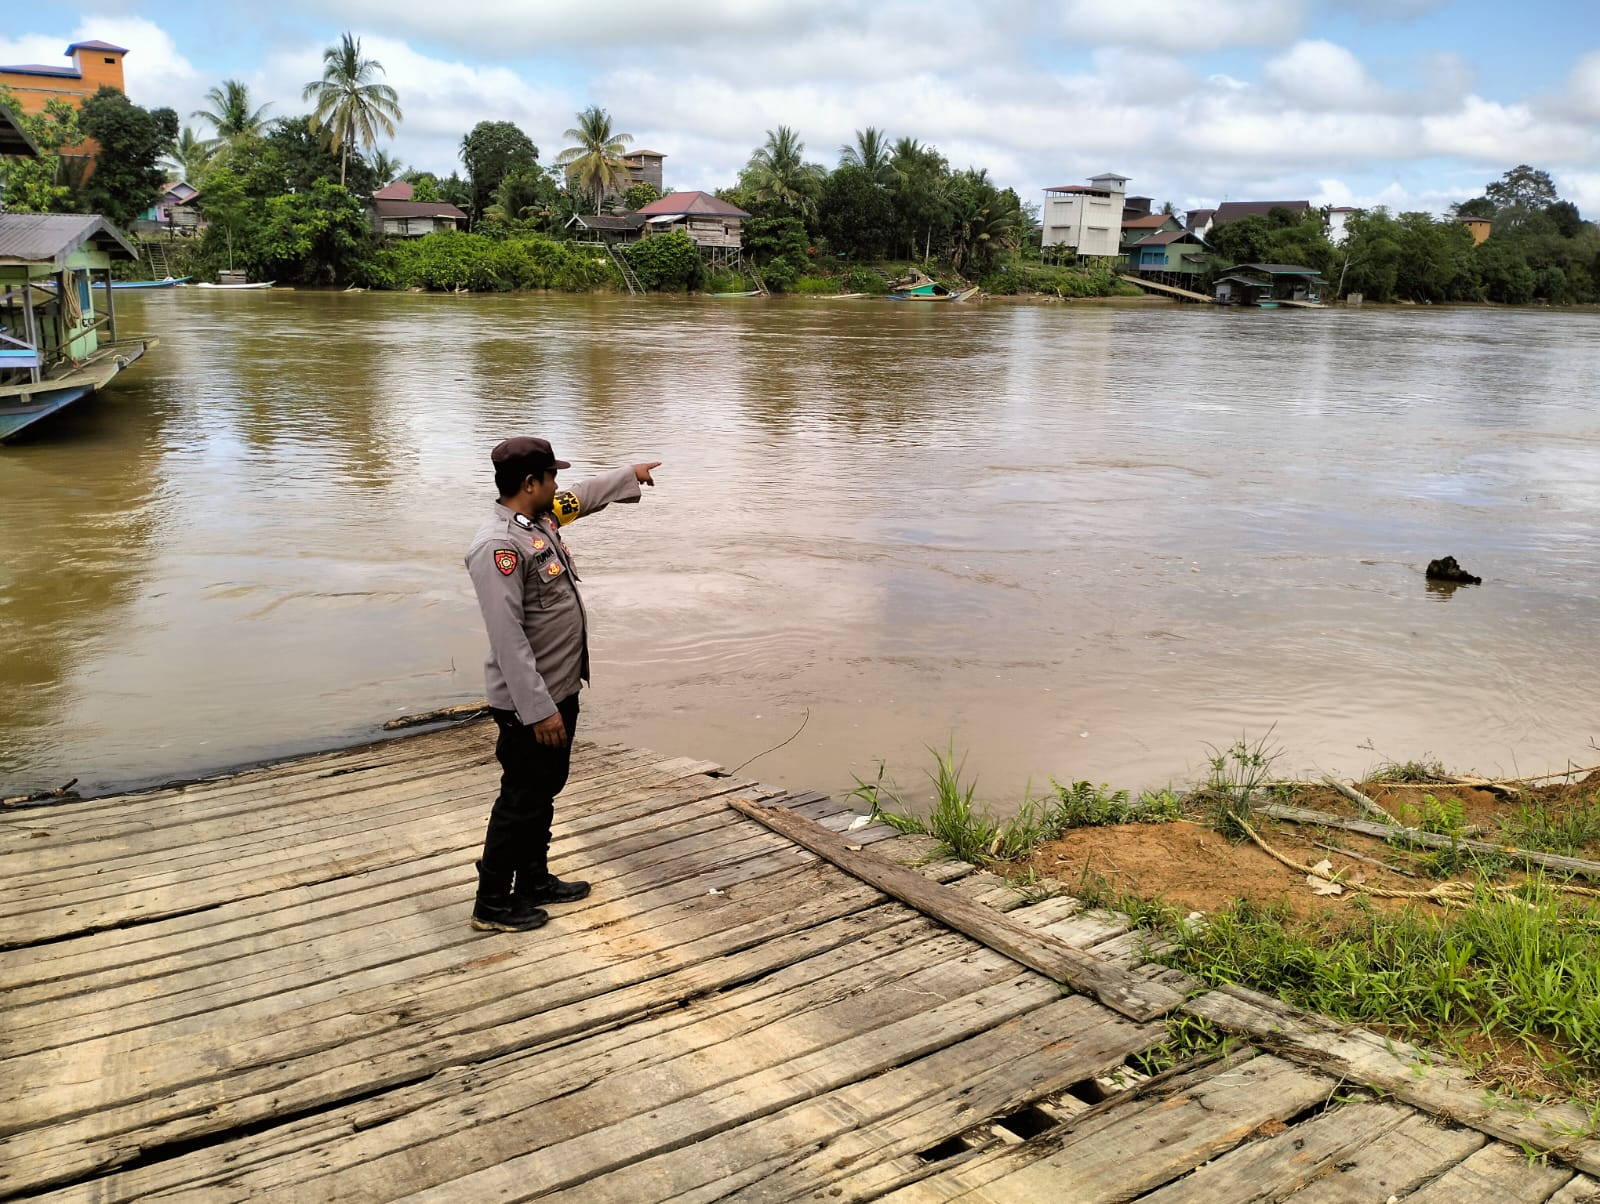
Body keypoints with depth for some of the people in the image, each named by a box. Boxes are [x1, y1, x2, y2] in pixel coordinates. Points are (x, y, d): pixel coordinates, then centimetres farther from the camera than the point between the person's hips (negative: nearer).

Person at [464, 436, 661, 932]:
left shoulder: (541, 520, 5)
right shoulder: (498, 545, -25)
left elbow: (584, 496, 28)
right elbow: (507, 636, -29)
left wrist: (632, 474, 40)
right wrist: (538, 709, -29)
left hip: (560, 690, 10)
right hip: (530, 704, -10)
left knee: (546, 790, 21)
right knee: (521, 801, 1)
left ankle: (535, 881, 37)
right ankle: (492, 905, 15)